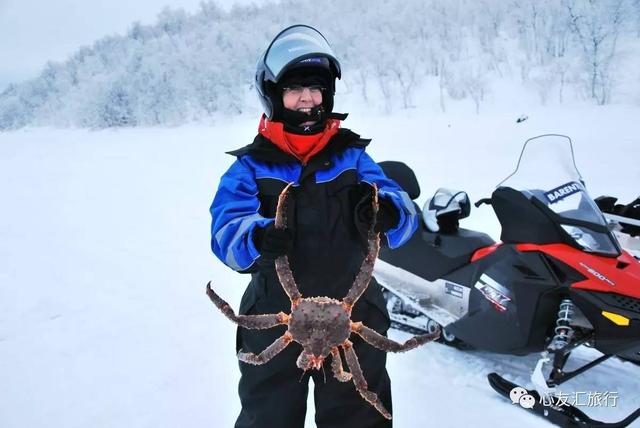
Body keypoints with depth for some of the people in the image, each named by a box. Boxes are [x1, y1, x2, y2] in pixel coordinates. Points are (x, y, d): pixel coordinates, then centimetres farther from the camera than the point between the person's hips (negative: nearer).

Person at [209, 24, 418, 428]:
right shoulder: (251, 166, -3)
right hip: (274, 324, 0)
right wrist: (257, 237, -40)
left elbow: (405, 217, -8)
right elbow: (225, 230, -17)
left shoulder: (352, 155, 1)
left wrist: (389, 212, -33)